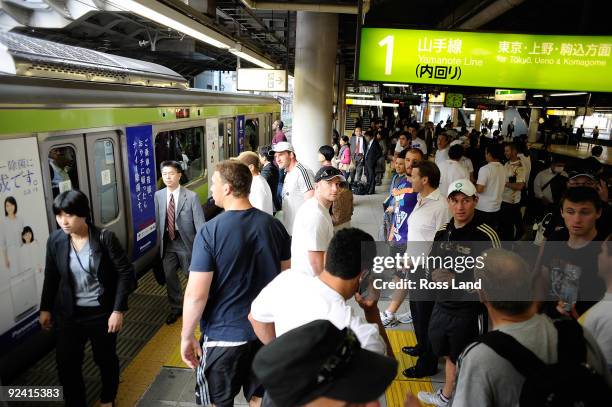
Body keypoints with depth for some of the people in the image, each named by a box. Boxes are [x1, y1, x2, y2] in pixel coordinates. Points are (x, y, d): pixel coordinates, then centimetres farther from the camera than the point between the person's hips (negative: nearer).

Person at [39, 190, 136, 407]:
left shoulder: (105, 238, -19)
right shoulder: (55, 240, -7)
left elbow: (126, 273, -15)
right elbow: (51, 277, 8)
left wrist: (118, 310, -17)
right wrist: (45, 308, 12)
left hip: (102, 312, -3)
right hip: (69, 314, 3)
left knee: (105, 359, 16)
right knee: (66, 362, 10)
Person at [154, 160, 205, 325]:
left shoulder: (191, 196, -14)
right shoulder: (158, 195, 0)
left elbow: (199, 222, -13)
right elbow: (158, 220, 6)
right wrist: (159, 241, 5)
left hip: (186, 241, -3)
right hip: (167, 242, 4)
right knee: (169, 276, 10)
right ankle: (176, 308, 32)